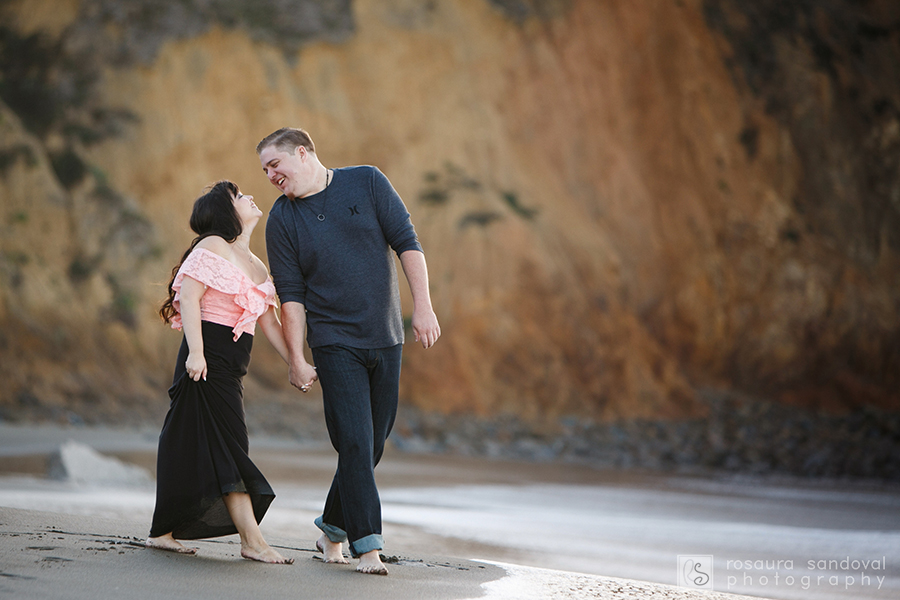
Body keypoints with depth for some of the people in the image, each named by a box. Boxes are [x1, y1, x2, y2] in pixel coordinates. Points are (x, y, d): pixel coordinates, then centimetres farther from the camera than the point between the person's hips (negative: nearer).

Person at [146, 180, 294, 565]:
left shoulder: (257, 266, 20)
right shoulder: (213, 247, -5)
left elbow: (269, 322, 20)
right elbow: (188, 296, -14)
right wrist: (195, 352, -22)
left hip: (230, 367, 8)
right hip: (207, 360, -8)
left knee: (192, 448, 10)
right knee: (228, 449, -9)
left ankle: (163, 532, 16)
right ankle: (252, 541, -11)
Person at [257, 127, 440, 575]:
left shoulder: (367, 182, 2)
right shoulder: (282, 220, 2)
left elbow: (407, 243, -1)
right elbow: (291, 296, -1)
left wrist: (423, 307, -10)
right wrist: (297, 361, -7)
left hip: (385, 338, 2)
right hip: (334, 343, -2)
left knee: (372, 444, 6)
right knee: (355, 443, -12)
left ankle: (333, 529, 23)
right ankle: (367, 545, -10)